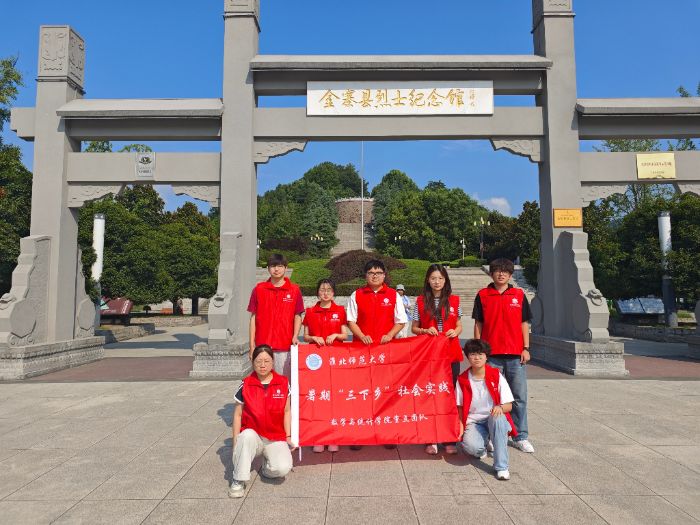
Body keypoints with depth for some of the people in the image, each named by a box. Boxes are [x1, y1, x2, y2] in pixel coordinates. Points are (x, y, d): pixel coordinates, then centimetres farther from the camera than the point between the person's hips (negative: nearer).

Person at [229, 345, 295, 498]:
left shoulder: (283, 383, -3)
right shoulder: (245, 385, -5)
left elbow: (286, 411, 6)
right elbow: (238, 415, 0)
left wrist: (288, 437, 2)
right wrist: (236, 442, -5)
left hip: (276, 439, 1)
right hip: (253, 436, -1)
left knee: (283, 468, -25)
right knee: (247, 435, -37)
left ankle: (268, 465, 12)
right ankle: (238, 480, -19)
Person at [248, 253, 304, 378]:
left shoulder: (294, 290, 3)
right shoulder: (259, 289, 5)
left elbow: (297, 316, 7)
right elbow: (253, 317, 7)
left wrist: (295, 337, -8)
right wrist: (252, 344, 4)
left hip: (285, 346, -1)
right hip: (262, 345, 1)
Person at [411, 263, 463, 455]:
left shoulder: (454, 300, 6)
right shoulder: (421, 301, 3)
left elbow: (459, 325, 14)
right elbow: (414, 328, 7)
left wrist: (455, 331, -8)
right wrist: (425, 331, -12)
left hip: (451, 353, 1)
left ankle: (450, 439, 13)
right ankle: (431, 439, 11)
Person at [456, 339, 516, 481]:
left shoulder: (496, 376, -5)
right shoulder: (462, 380, -2)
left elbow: (509, 405, -4)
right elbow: (460, 407, 6)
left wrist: (499, 408, -26)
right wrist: (461, 426, -10)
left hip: (494, 419, 0)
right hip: (473, 422, 1)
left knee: (497, 418, -38)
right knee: (470, 446, -31)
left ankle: (501, 467, -27)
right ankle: (484, 445, 9)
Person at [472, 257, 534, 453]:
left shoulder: (519, 295, 7)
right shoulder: (482, 295, 4)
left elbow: (524, 323, 9)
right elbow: (478, 324, 5)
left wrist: (526, 348, 2)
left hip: (516, 355, 1)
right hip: (491, 354, -1)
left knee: (519, 397, 6)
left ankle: (520, 437, 18)